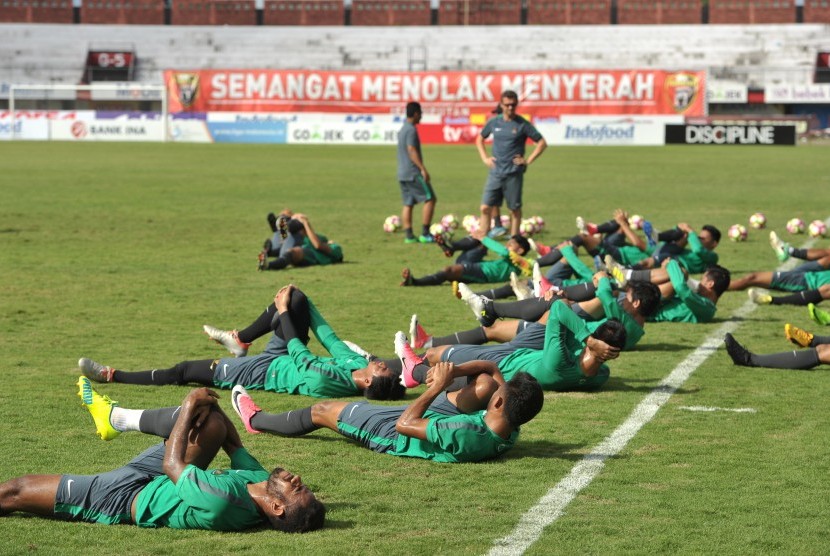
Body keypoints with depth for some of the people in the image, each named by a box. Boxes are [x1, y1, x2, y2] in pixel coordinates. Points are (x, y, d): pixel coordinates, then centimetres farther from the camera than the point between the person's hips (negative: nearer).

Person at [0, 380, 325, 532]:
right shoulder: (260, 482, -20)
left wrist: (191, 406, -18)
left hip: (124, 496, -7)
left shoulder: (222, 500, -43)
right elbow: (234, 445, -1)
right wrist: (211, 406, -16)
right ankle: (117, 417, 20)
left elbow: (172, 463, -27)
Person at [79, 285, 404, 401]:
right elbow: (333, 344, -7)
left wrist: (284, 311, -13)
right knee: (296, 298, 6)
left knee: (183, 372, -4)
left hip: (263, 372, -8)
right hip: (286, 358, 8)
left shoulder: (324, 382, -40)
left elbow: (301, 356, -25)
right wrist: (294, 303, 0)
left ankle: (110, 376, 12)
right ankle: (240, 340, 26)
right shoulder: (357, 365, -19)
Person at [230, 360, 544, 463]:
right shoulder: (509, 433, -25)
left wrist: (437, 387, -26)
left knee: (321, 410, 11)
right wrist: (456, 371, -27)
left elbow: (404, 424, -33)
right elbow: (491, 368, -12)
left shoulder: (462, 437, -47)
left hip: (394, 434, -6)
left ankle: (256, 420, 41)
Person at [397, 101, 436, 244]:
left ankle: (409, 236, 5)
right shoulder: (411, 130, -13)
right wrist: (423, 169, -22)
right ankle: (425, 234, -8)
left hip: (402, 173, 10)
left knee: (408, 204, 8)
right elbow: (412, 151, -20)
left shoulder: (403, 129, 16)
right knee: (430, 199, -5)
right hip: (413, 173, -9)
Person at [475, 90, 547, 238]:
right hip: (495, 172, 3)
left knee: (515, 209, 4)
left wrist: (528, 160, -7)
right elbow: (480, 139, 23)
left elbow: (542, 143, -1)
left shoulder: (522, 124, -4)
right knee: (486, 207, -2)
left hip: (514, 173, -3)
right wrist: (485, 158, 10)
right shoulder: (494, 122, 7)